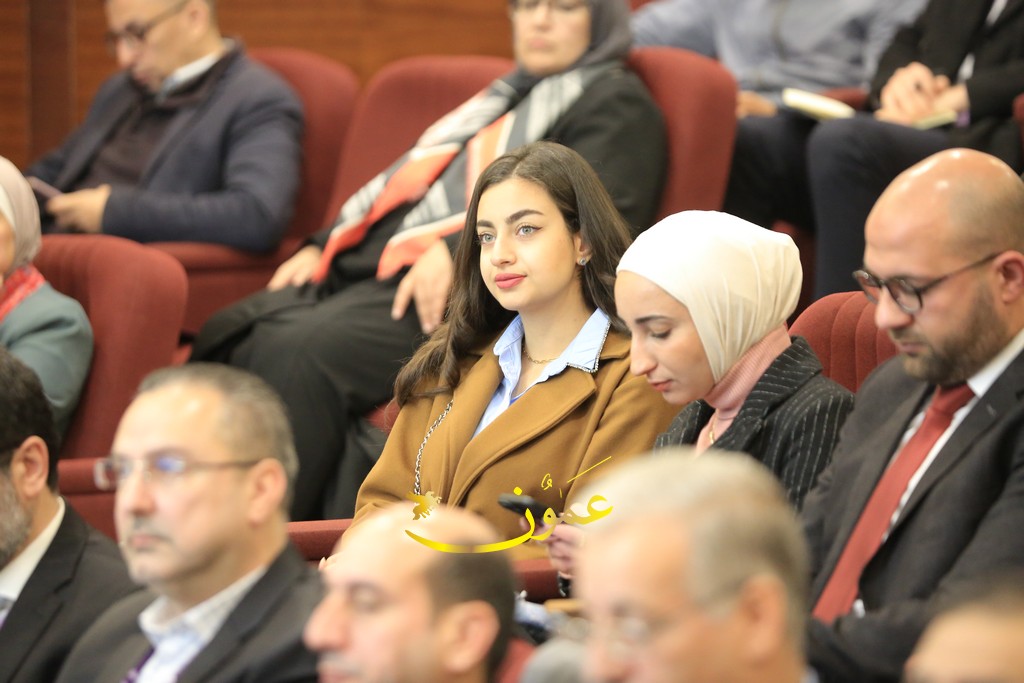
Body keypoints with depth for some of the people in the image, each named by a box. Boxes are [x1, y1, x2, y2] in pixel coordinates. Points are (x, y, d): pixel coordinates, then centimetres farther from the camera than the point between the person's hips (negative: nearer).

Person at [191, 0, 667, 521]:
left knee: (301, 351, -32)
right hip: (369, 270, 9)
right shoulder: (504, 97, 33)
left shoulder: (617, 104, 6)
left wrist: (457, 251, -23)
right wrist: (323, 246, 15)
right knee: (227, 336, -14)